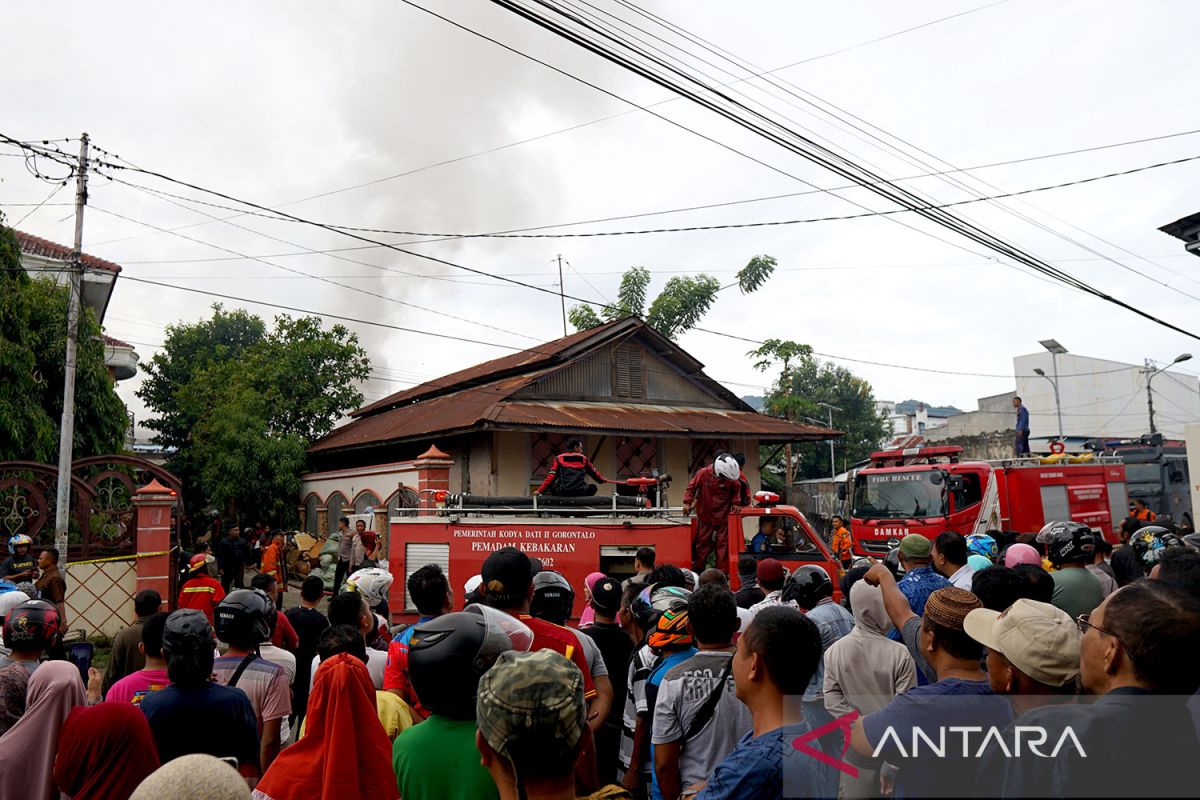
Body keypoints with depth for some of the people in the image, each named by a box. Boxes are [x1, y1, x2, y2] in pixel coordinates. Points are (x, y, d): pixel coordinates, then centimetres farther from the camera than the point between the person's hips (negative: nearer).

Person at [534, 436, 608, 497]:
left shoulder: (559, 458, 8)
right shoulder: (584, 459, 12)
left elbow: (551, 477, -1)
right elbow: (593, 473, 26)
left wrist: (540, 491, 1)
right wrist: (603, 480, 46)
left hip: (562, 493, 0)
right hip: (580, 493, 0)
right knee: (593, 487, 26)